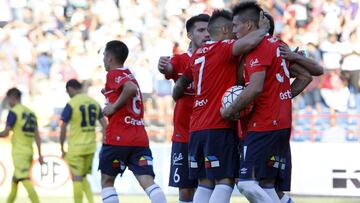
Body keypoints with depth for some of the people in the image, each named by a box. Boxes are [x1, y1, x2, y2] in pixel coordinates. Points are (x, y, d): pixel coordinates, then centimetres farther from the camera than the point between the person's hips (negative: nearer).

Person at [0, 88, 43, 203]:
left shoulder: (13, 112, -7)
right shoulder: (31, 113, 13)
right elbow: (37, 136, 11)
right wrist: (39, 154, 13)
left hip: (19, 152, -7)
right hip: (29, 151, 7)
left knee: (26, 182, -13)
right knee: (14, 181, 20)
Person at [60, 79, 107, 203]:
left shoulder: (71, 104, -11)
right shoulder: (94, 102, 6)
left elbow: (63, 129, -10)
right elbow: (104, 125, 8)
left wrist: (62, 148, 1)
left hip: (76, 147, -6)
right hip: (91, 146, 6)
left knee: (77, 179, 1)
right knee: (83, 177, 19)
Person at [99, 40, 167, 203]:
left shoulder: (113, 74, -3)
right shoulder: (129, 75, 22)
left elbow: (131, 88, -22)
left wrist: (114, 106, -12)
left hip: (117, 138, -6)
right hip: (140, 139, 6)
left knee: (107, 181, 10)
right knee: (147, 181, -8)